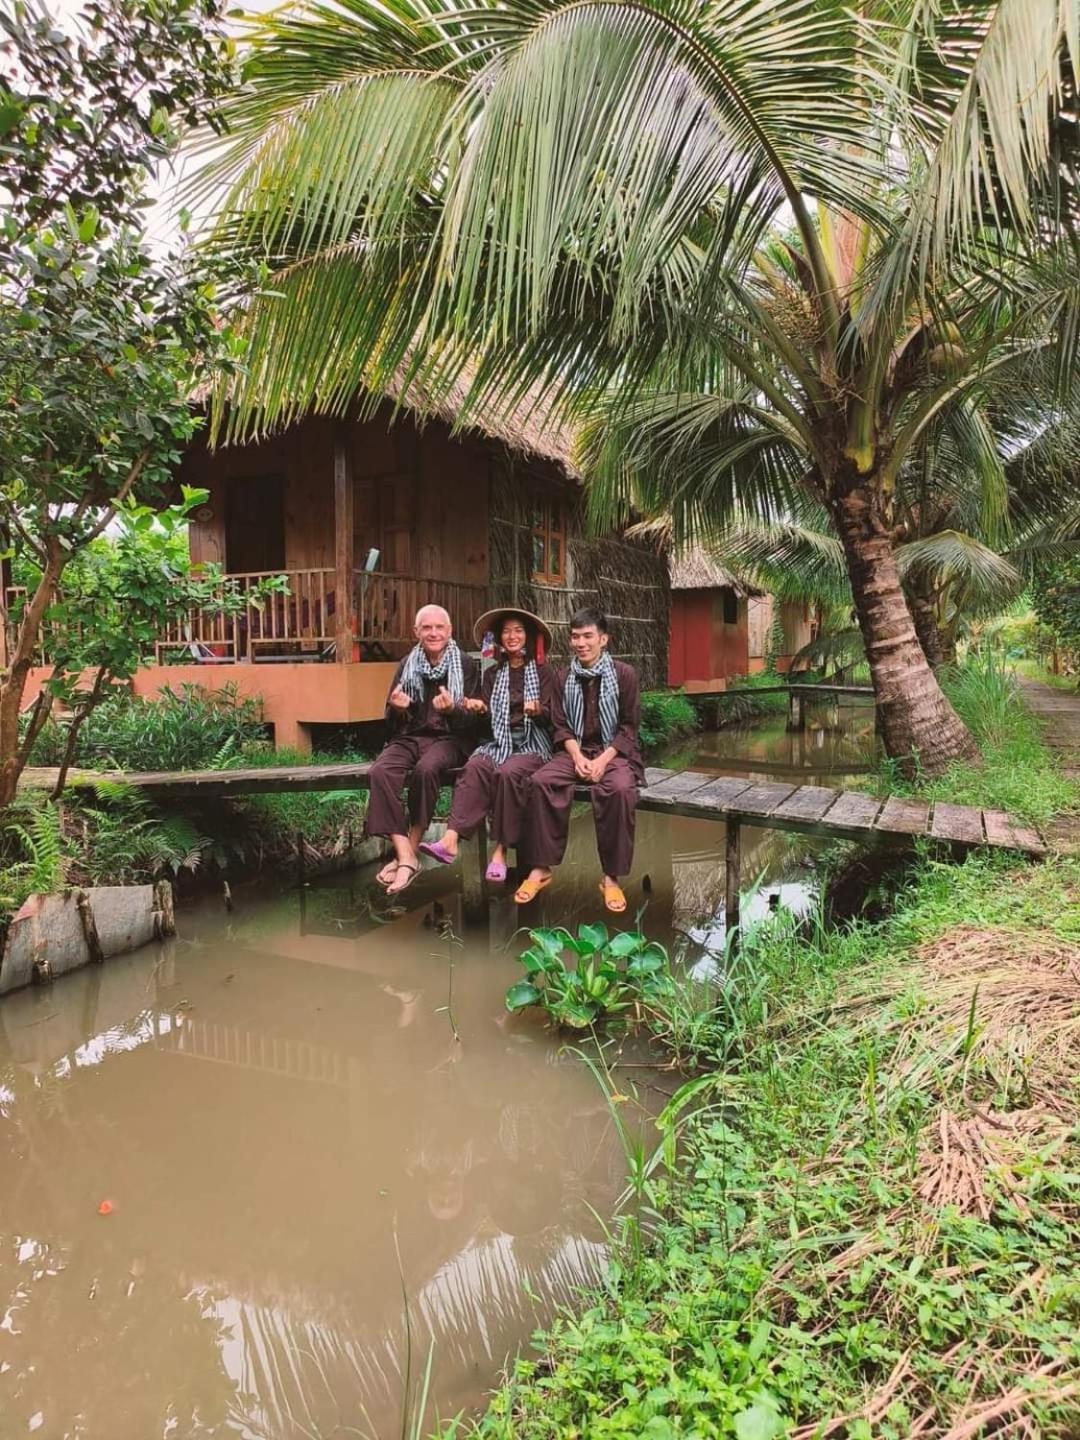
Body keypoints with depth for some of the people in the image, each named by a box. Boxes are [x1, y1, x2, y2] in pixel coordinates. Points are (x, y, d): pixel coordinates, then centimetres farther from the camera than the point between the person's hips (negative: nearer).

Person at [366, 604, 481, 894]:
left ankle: (410, 851, -20)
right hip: (409, 737, 3)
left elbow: (474, 719, -3)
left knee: (426, 769, -36)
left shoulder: (466, 665, 2)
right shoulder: (407, 665, 12)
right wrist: (396, 708, -11)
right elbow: (391, 722, 13)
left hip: (449, 739, -3)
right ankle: (405, 857, -30)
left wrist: (452, 709, -25)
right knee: (380, 772, -29)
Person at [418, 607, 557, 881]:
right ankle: (451, 840, -43)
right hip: (499, 741, 3)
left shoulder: (543, 672, 6)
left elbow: (549, 717, -3)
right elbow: (489, 716, 13)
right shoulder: (493, 673, 16)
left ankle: (501, 850, -27)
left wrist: (536, 710, -24)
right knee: (475, 766, -30)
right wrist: (479, 708, -9)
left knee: (507, 772, -35)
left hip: (532, 745, -3)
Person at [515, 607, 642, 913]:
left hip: (614, 751, -3)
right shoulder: (564, 678, 10)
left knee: (620, 789, -36)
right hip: (575, 751, 3)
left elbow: (629, 727, -3)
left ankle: (611, 876, -24)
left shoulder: (624, 674, -1)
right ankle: (541, 868, -18)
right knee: (540, 781, -27)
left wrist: (603, 760, -17)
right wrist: (577, 757, -14)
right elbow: (561, 726, 6)